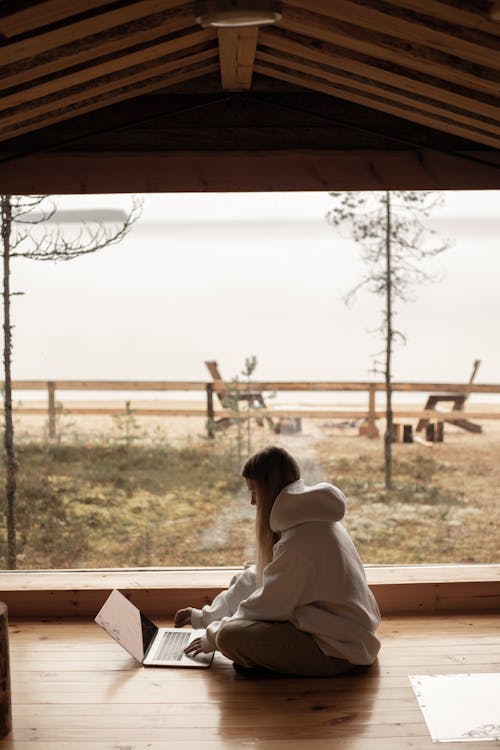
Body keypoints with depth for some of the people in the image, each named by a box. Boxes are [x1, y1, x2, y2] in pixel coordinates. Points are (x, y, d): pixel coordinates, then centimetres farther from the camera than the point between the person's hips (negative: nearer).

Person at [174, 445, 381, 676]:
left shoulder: (301, 539, -25)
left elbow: (269, 604, -17)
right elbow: (257, 579, 13)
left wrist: (212, 638, -4)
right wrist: (204, 616, 13)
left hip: (335, 652, -10)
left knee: (230, 636, -25)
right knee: (240, 580, 16)